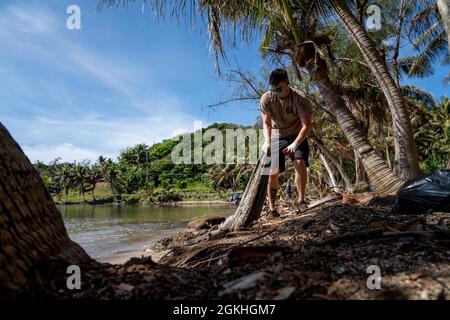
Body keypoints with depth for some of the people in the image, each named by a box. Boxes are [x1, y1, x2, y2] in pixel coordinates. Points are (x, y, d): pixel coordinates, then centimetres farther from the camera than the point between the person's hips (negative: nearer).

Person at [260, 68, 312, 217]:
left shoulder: (300, 98, -22)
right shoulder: (266, 98, -17)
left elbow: (306, 125, -26)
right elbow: (266, 123, -17)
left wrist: (295, 144, -40)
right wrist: (267, 142, -36)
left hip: (297, 136, -1)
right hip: (276, 137, 1)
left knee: (300, 163, -25)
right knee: (273, 171, -9)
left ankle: (301, 200, -10)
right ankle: (272, 207, 4)